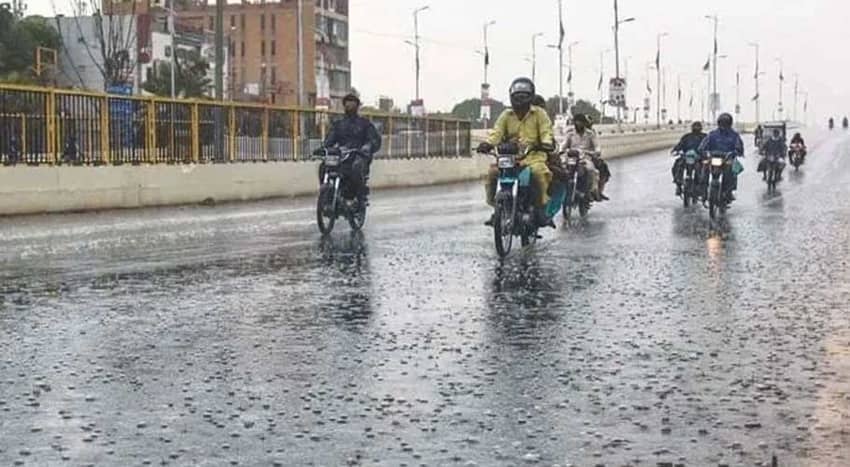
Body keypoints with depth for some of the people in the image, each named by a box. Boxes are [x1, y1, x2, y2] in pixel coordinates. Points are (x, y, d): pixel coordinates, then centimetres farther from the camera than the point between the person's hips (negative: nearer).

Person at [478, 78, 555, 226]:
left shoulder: (539, 114, 7)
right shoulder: (506, 115, 14)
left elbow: (546, 131, -4)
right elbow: (497, 132, 3)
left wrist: (547, 142, -28)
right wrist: (488, 143, -18)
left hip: (533, 155, -3)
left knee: (538, 172, -34)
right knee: (493, 172, -20)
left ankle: (541, 208, -20)